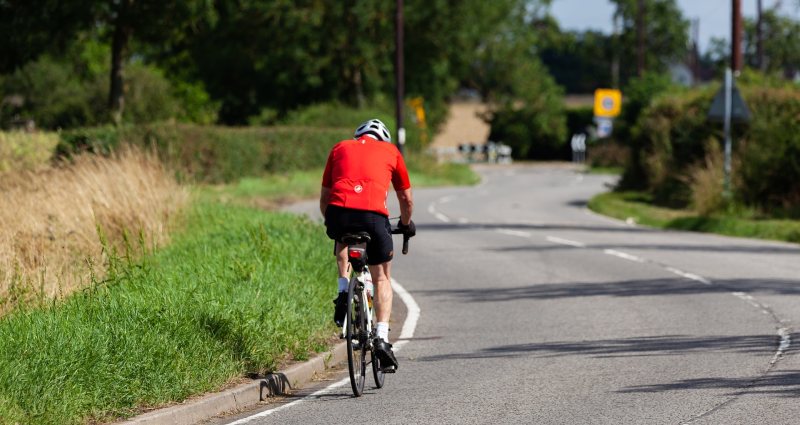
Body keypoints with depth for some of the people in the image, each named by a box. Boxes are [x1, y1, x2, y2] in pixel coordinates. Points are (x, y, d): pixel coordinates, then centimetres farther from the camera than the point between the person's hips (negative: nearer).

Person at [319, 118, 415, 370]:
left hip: (338, 211, 1)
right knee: (382, 279, 17)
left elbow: (324, 198, 31)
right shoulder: (390, 151, 26)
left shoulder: (340, 148, 28)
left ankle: (343, 291, 16)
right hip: (374, 215, -1)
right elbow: (406, 199, 33)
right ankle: (382, 337, 0)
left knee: (343, 241, 38)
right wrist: (406, 225, 51)